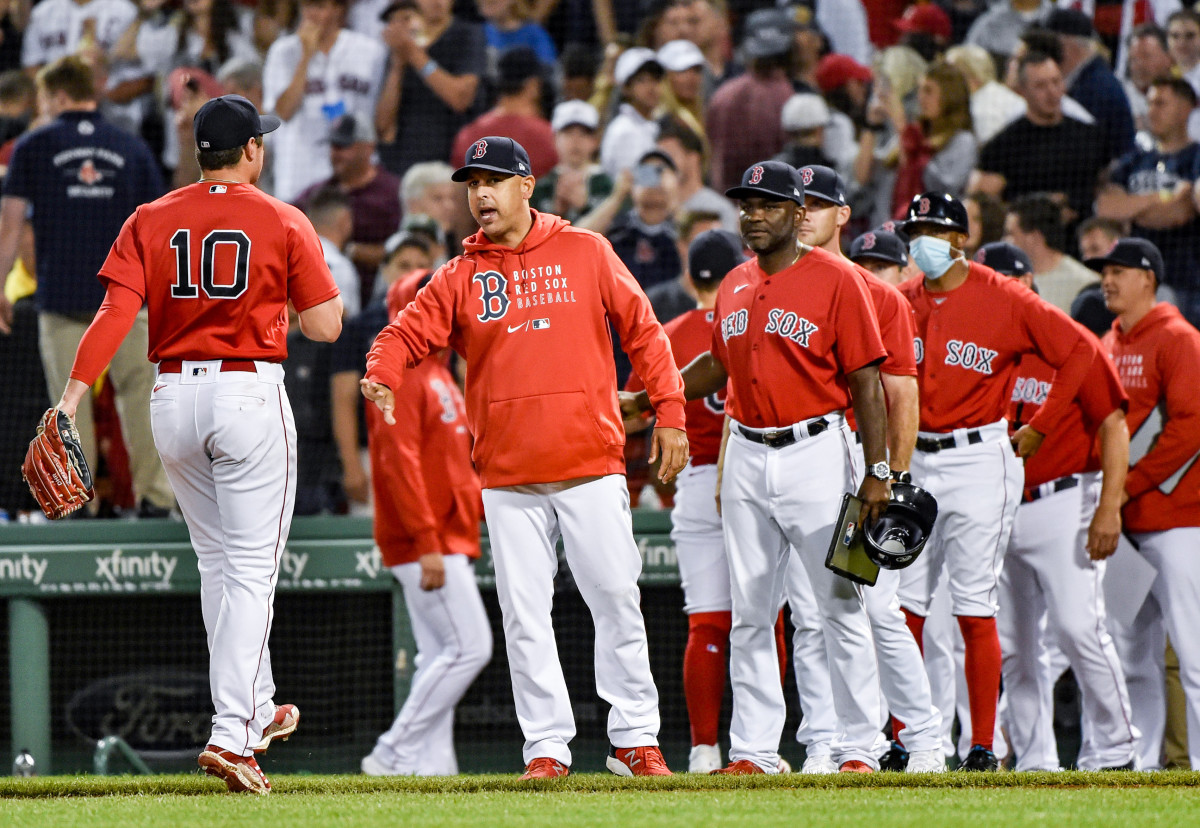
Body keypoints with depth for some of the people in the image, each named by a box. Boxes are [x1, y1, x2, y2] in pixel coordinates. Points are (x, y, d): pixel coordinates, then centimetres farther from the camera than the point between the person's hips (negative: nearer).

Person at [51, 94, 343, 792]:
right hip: (250, 391, -4)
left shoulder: (150, 222, 4)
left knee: (219, 562, 20)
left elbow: (116, 312, -8)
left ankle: (254, 713, 29)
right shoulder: (284, 223, -3)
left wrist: (72, 397, -14)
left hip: (174, 396, 4)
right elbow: (327, 325, -4)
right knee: (251, 569, -3)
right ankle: (232, 734, -15)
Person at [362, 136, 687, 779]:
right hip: (508, 477, 2)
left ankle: (635, 739, 4)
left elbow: (641, 331, 7)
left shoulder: (586, 253, 5)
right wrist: (381, 376, -18)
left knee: (615, 598, -3)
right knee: (524, 612, 1)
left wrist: (669, 412, 0)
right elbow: (408, 332, 5)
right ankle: (546, 745, 6)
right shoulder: (459, 277, 9)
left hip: (591, 464, -2)